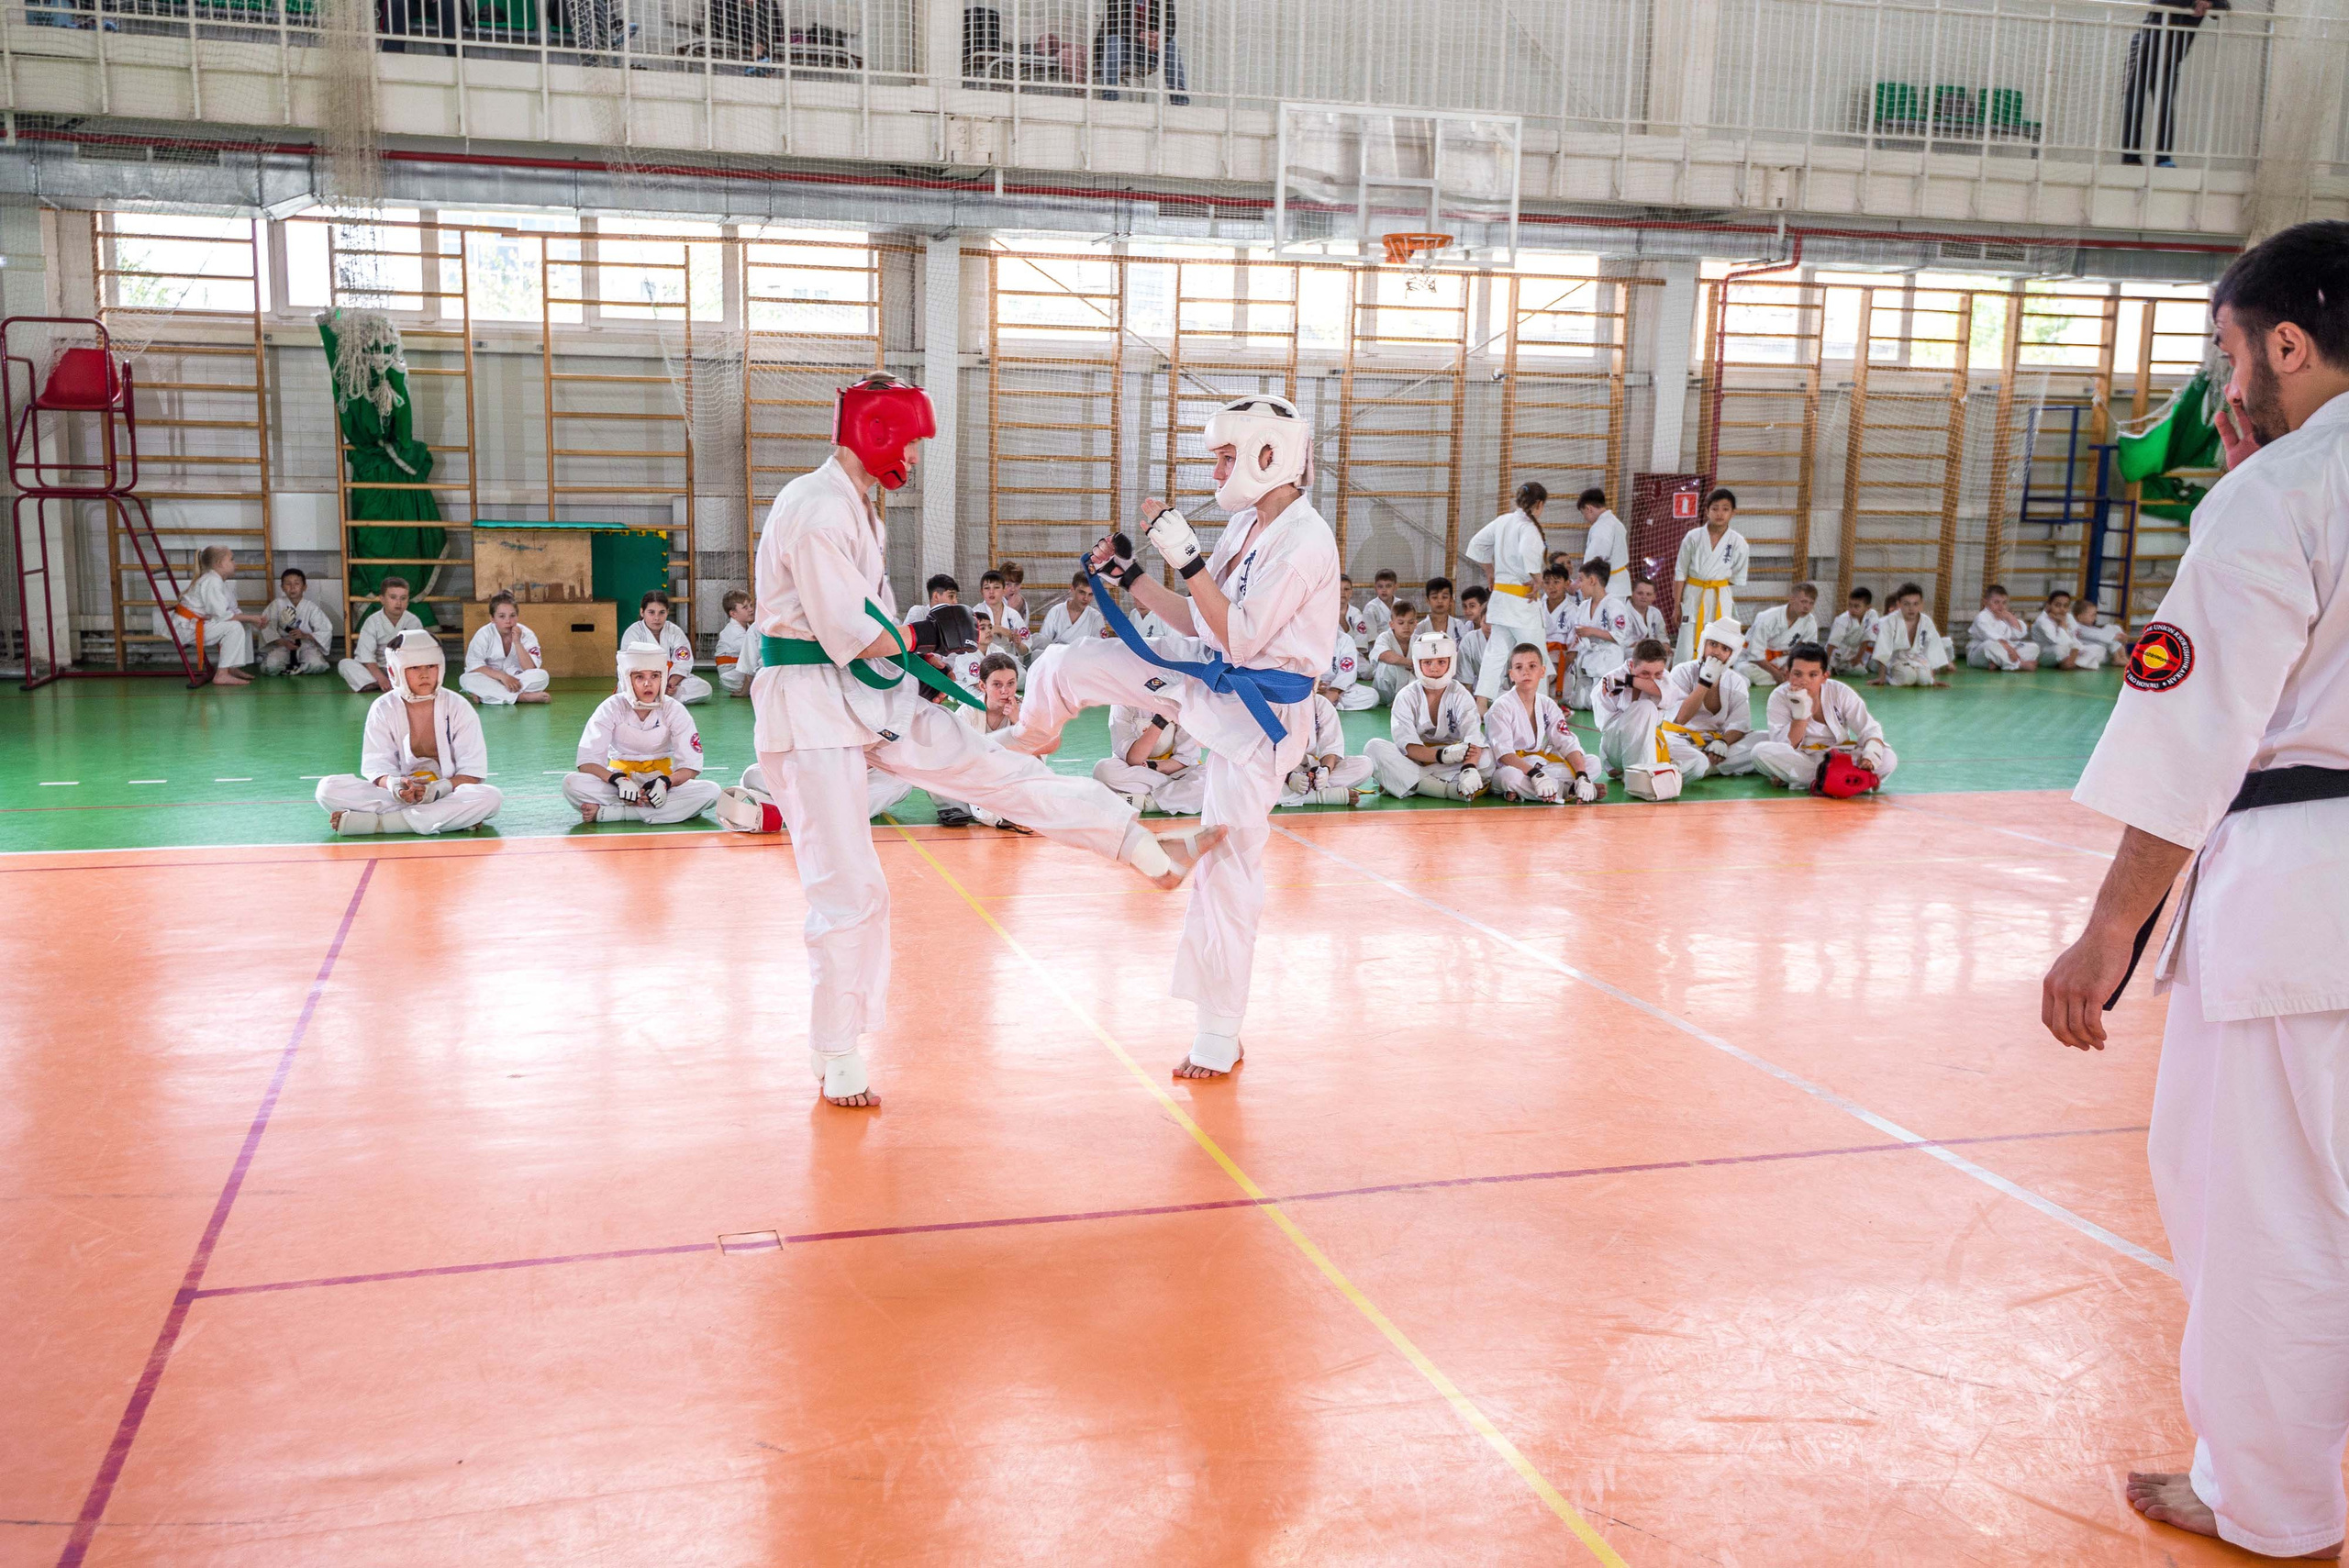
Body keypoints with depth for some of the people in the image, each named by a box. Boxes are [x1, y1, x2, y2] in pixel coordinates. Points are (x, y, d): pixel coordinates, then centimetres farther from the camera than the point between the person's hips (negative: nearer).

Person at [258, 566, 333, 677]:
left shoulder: (311, 607, 0)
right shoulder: (277, 604, 1)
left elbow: (326, 632, -5)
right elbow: (268, 628, -6)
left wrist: (305, 635, -20)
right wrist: (284, 642, -19)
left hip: (307, 646, 0)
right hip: (282, 646, 0)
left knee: (316, 665, -31)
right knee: (271, 666, -28)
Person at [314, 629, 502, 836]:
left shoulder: (458, 707, -2)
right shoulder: (382, 709, 1)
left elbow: (473, 772, -6)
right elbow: (376, 766, -4)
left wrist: (440, 789, -25)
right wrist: (394, 785, -28)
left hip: (449, 793, -1)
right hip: (398, 794, 1)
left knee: (491, 797, -34)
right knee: (328, 788, -21)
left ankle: (378, 822, -31)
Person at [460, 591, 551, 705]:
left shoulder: (527, 635, -9)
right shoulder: (484, 635, -11)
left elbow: (531, 669, -18)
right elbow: (473, 666, -19)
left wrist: (517, 642, -26)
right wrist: (502, 676, -30)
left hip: (516, 682, 1)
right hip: (491, 680, -1)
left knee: (542, 676, -28)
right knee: (466, 679, -31)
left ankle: (485, 695, -27)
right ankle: (522, 697, -34)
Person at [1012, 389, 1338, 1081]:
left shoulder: (1305, 542, -22)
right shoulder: (1244, 524, 6)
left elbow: (1241, 638, -26)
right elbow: (1199, 622, 12)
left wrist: (1185, 557, -26)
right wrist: (1129, 573, 6)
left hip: (1256, 715, -8)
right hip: (1200, 676, 8)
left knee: (1229, 868, -1)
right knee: (1063, 668, 2)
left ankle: (1219, 1037, 13)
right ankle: (1016, 757, 36)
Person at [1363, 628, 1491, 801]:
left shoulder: (1460, 695, -2)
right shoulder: (1406, 697, -4)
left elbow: (1473, 738, -20)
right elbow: (1408, 746, -17)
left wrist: (1469, 769, -41)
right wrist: (1442, 755, -35)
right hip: (1413, 761, 0)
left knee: (1486, 756, -28)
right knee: (1374, 747, -26)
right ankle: (1450, 790, -37)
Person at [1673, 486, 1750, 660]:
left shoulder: (1738, 543, -6)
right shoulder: (1693, 537, -7)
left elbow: (1737, 579, 6)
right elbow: (1681, 573, 0)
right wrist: (1677, 605, 2)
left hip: (1721, 599, 1)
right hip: (1693, 596, -1)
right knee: (1688, 649, -3)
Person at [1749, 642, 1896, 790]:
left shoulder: (1840, 692, -5)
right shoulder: (1779, 697, -10)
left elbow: (1870, 729, -6)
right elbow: (1786, 748, -16)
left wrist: (1871, 754, -29)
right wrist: (1801, 712, -28)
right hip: (1799, 760, -1)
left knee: (1888, 759, -24)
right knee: (1761, 751, -32)